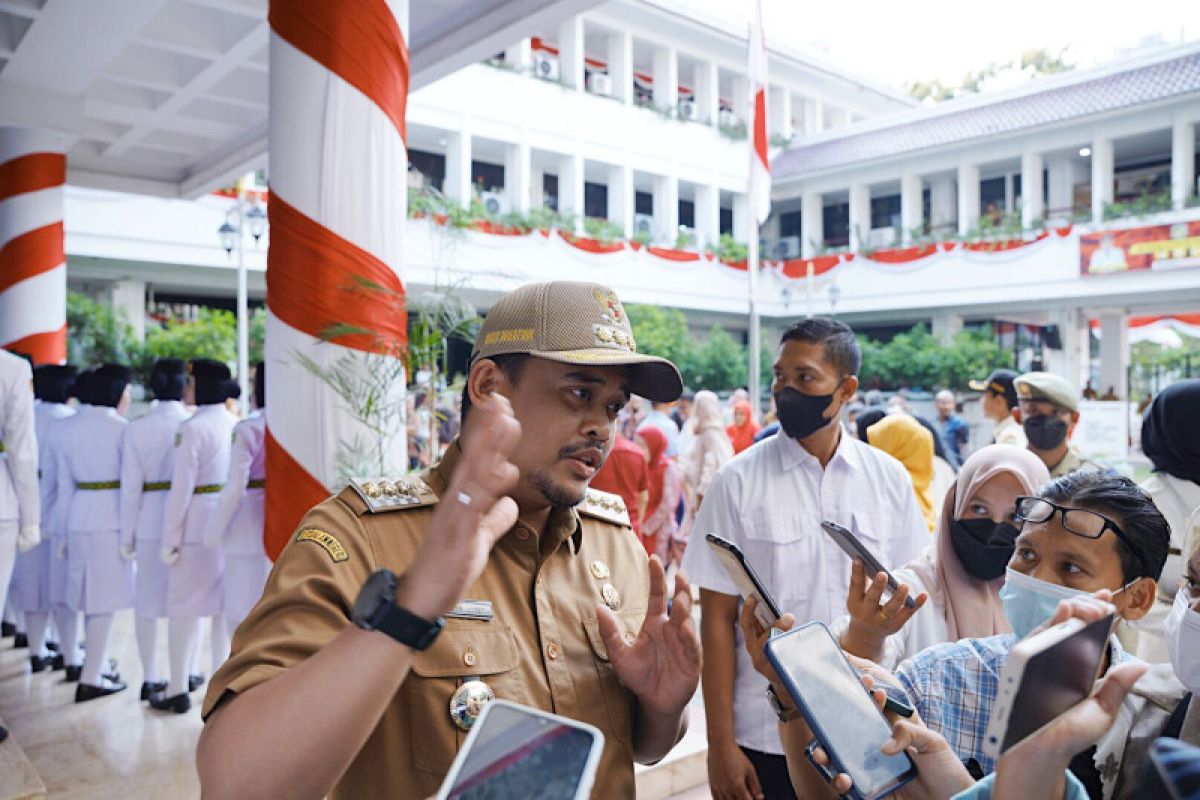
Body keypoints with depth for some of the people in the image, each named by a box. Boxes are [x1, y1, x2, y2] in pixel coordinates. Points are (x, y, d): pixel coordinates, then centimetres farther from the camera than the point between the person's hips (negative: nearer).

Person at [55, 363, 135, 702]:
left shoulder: (68, 427, 8)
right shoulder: (121, 428, -10)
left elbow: (65, 483, 10)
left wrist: (65, 529, 15)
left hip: (79, 515, 7)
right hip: (111, 516, -6)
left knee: (88, 595, 18)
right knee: (105, 599, -1)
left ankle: (94, 666, 30)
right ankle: (90, 679, 2)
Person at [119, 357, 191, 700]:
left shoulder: (136, 428, -1)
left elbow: (130, 486, -1)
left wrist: (127, 534, 7)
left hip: (149, 518, 3)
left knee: (147, 598, 11)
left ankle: (150, 677, 18)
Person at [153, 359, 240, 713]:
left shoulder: (192, 428, -12)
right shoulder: (236, 425, 6)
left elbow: (181, 488, -13)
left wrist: (169, 539, -8)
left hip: (198, 524, -6)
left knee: (184, 607, 4)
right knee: (225, 605, 13)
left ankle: (178, 690, 11)